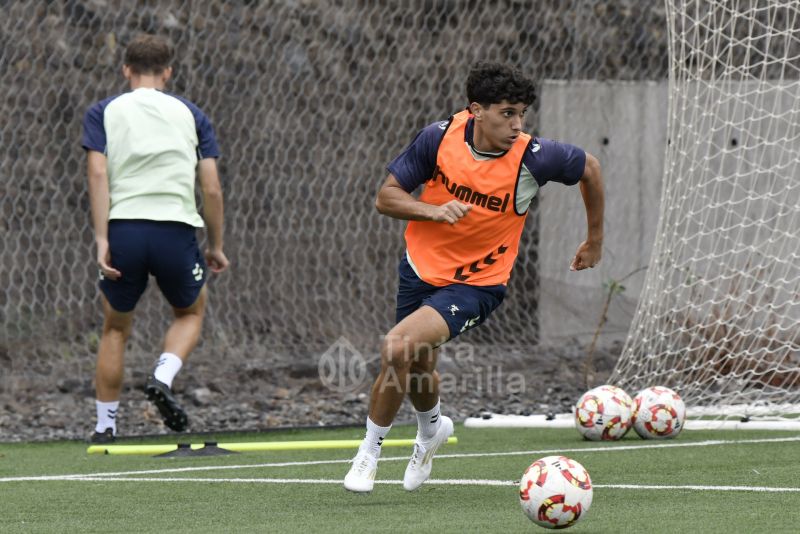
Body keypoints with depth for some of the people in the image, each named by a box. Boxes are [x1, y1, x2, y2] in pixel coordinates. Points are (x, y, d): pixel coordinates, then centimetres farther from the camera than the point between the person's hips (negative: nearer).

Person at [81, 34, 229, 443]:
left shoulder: (103, 113, 9)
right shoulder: (190, 115, 12)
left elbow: (99, 174, -5)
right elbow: (211, 187, 6)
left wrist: (101, 239, -9)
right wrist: (216, 246, 14)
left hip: (123, 228, 0)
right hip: (176, 230, 0)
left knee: (115, 328, 18)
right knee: (190, 312, 25)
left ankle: (105, 426, 16)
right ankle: (163, 377, -2)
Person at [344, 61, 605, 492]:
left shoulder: (533, 158, -21)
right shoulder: (440, 137, -16)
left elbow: (589, 168, 0)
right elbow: (386, 197, -8)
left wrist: (595, 240, 11)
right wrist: (435, 210, -27)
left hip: (476, 283, -4)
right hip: (421, 266, 4)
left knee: (398, 347, -25)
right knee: (417, 369, 19)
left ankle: (370, 450, -5)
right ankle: (431, 428, 56)